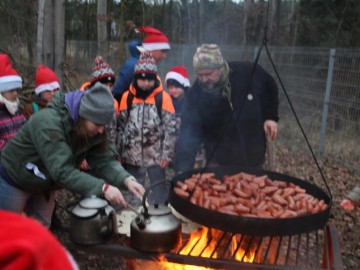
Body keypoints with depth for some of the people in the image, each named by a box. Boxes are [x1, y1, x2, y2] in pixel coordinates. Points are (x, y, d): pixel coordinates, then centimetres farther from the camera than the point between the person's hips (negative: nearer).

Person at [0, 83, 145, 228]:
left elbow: (105, 160, -18)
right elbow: (62, 171, -42)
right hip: (14, 180, -6)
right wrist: (103, 188, -48)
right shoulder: (49, 123, -37)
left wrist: (126, 179, -37)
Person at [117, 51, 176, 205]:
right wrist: (120, 152, 5)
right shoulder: (127, 97, 1)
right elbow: (121, 126, 6)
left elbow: (170, 128, -6)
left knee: (159, 190, 9)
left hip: (156, 155, -2)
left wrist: (167, 154, -9)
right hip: (132, 155, 2)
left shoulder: (163, 97, -6)